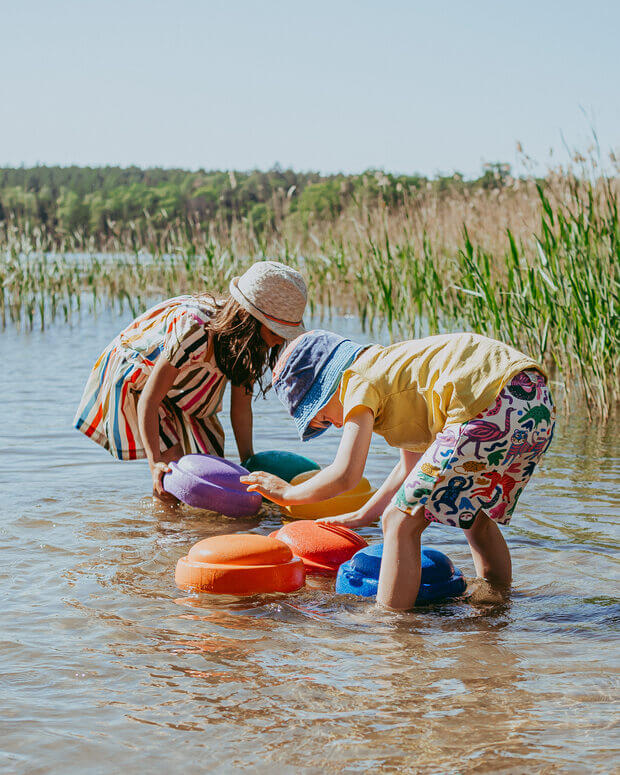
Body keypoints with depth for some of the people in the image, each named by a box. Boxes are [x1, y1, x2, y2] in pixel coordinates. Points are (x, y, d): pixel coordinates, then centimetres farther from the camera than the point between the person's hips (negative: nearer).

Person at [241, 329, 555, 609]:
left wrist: (289, 493, 11)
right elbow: (411, 466, 39)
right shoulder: (392, 366, 31)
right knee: (475, 515, 30)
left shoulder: (359, 380, 4)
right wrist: (361, 517, 41)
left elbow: (346, 474, -5)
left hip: (493, 406, -10)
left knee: (402, 522, -1)